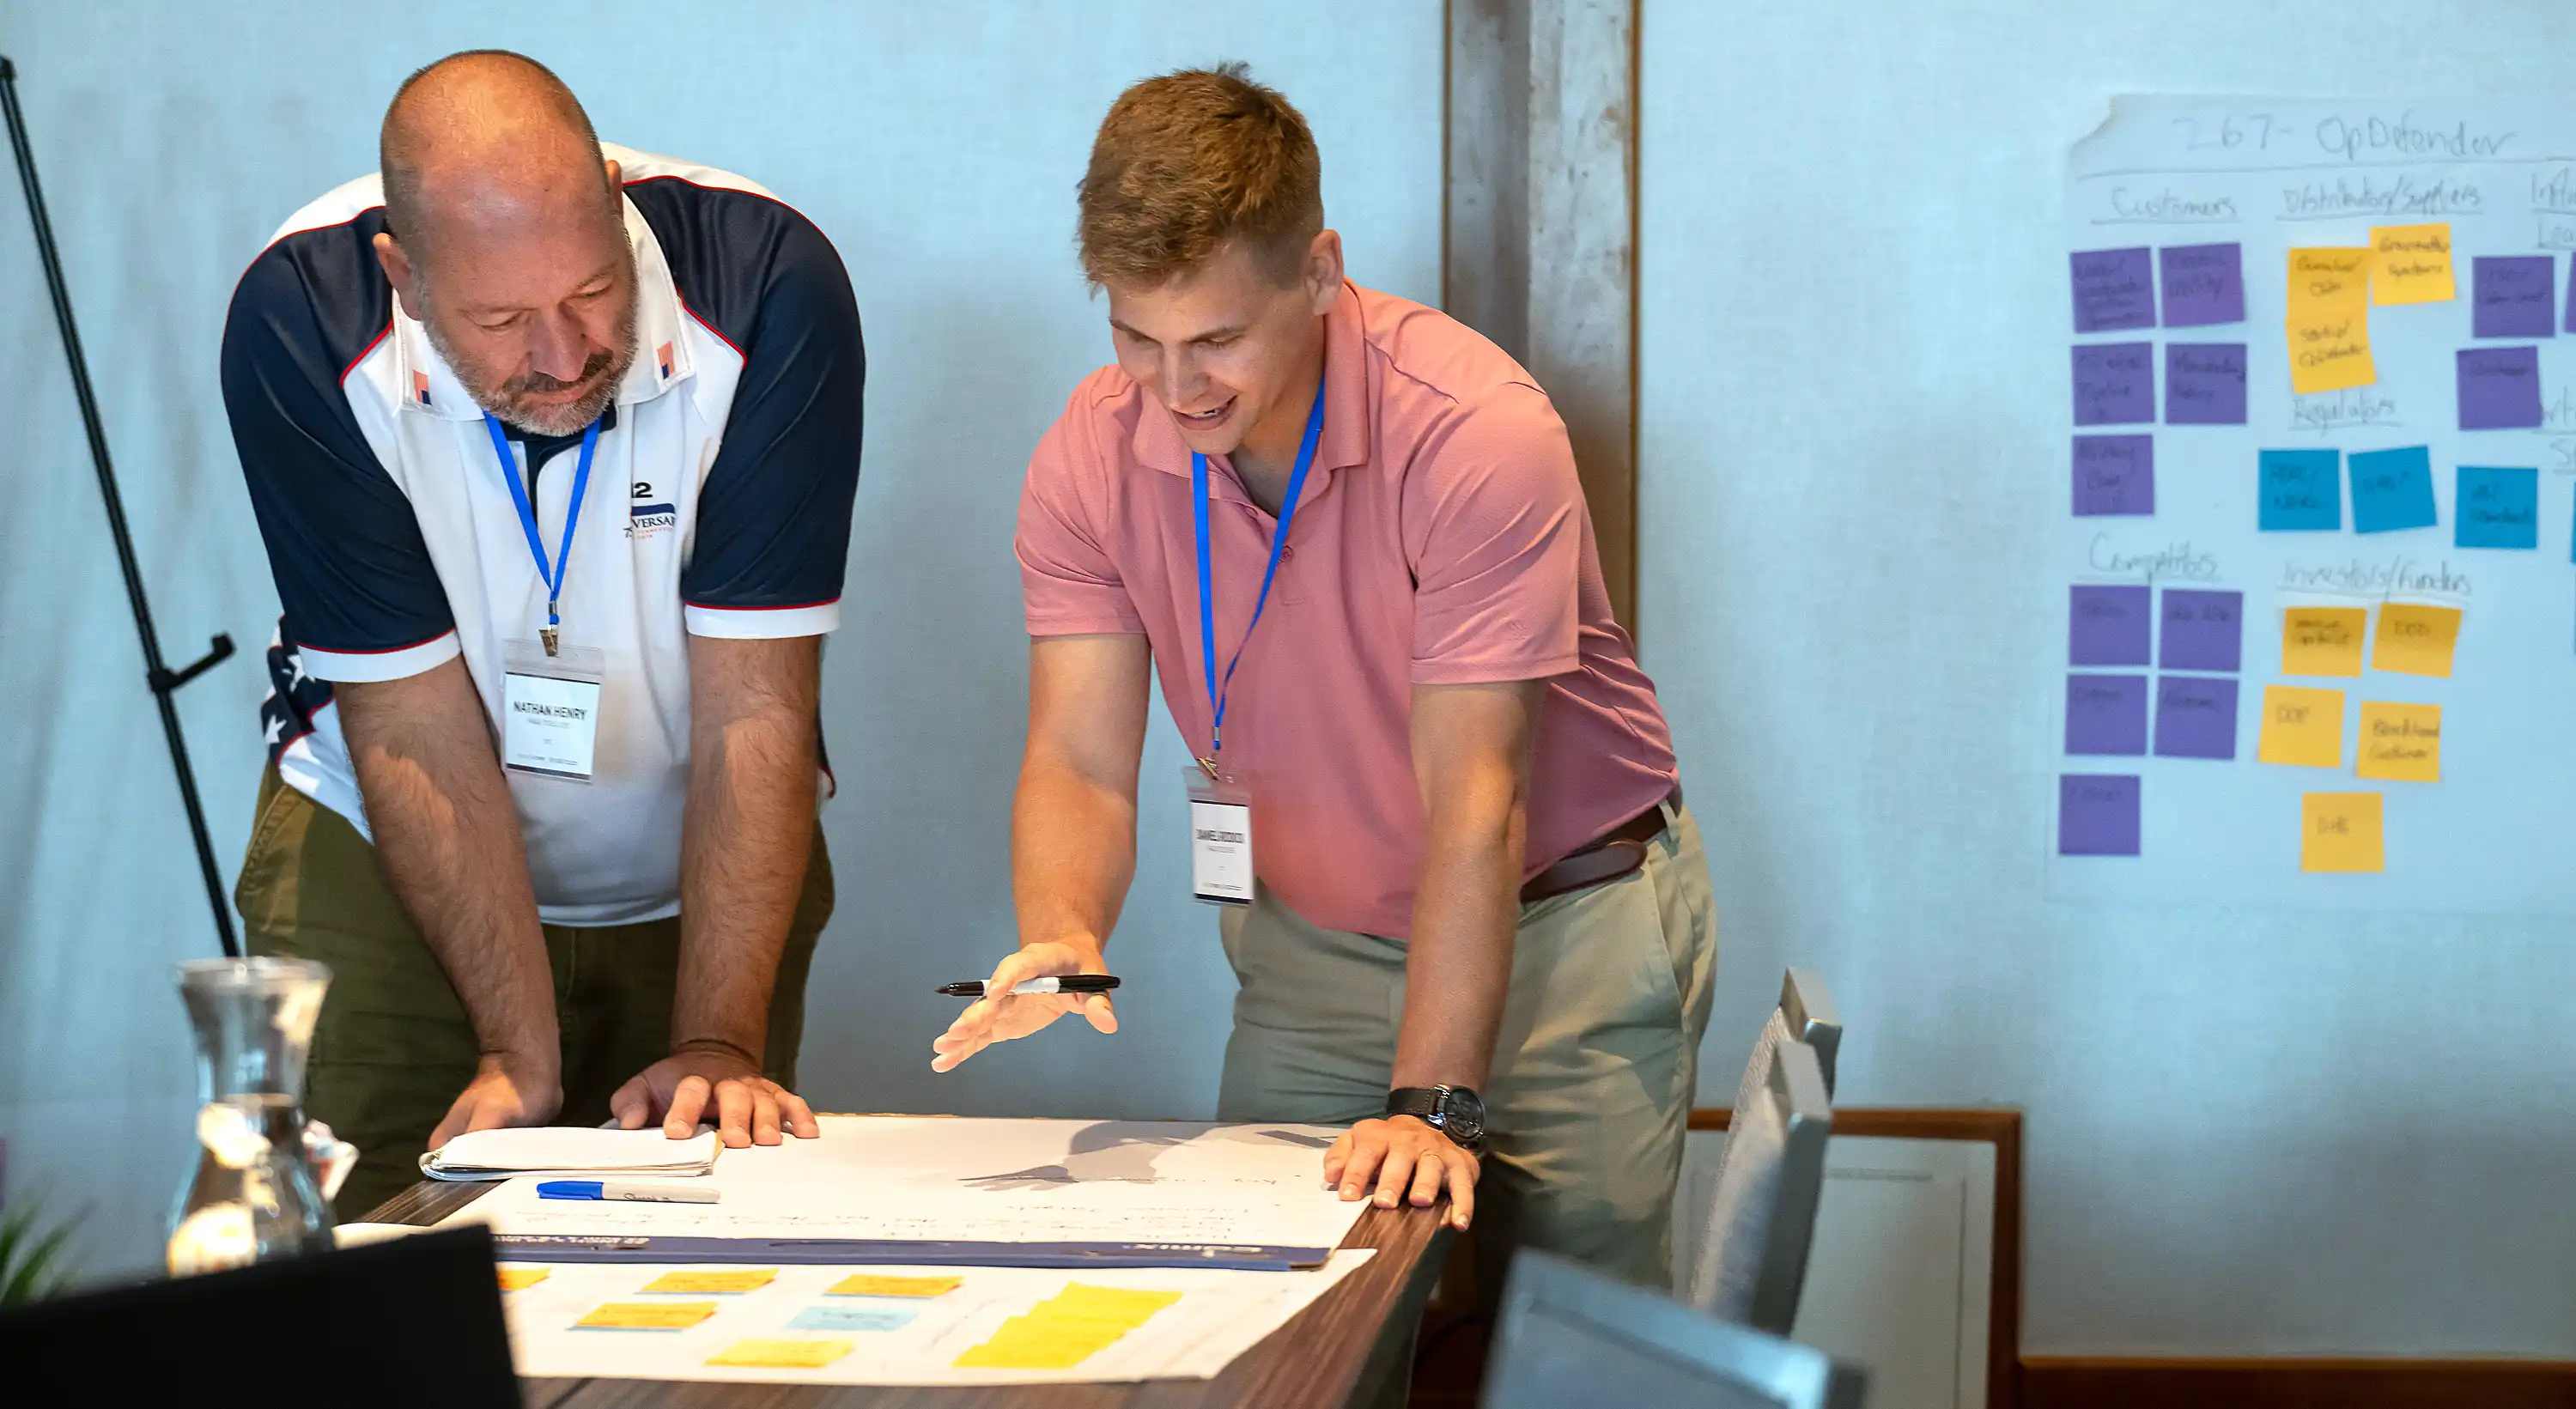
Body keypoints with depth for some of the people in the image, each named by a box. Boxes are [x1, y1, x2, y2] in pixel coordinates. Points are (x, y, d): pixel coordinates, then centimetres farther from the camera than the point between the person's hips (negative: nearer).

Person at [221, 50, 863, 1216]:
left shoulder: (769, 287, -27)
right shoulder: (300, 323, -26)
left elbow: (755, 711, -24)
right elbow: (415, 726, -22)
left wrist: (719, 1043, -28)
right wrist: (521, 1060, -24)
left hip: (700, 868, 1)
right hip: (381, 854, 0)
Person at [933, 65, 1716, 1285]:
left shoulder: (1478, 431, -26)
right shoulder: (1091, 457, -11)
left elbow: (1474, 802, -29)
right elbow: (1081, 761, -13)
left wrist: (1433, 1106, -35)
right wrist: (1059, 941, -35)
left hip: (1560, 918, -4)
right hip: (1310, 940, 4)